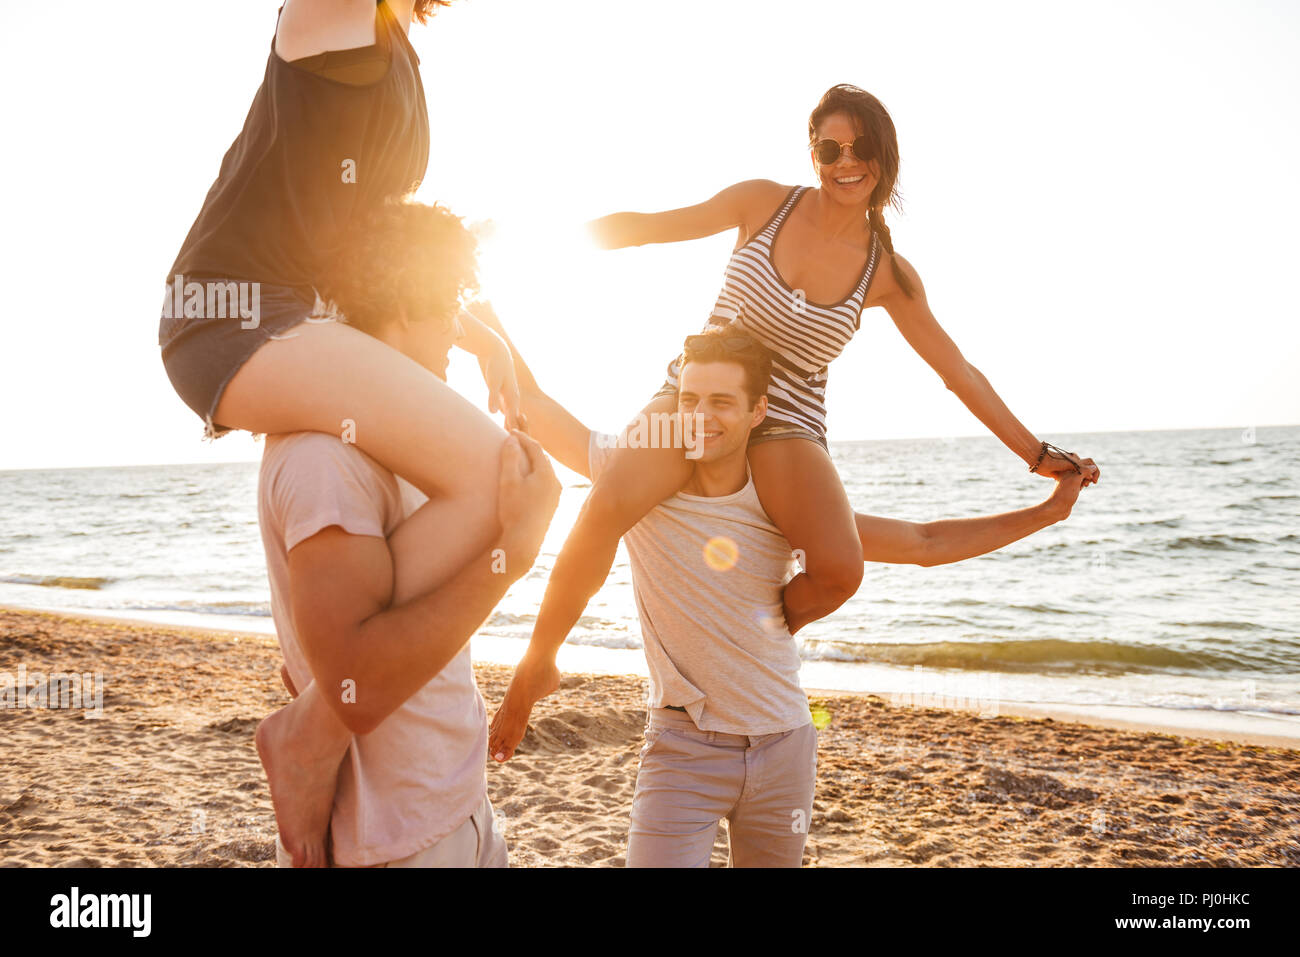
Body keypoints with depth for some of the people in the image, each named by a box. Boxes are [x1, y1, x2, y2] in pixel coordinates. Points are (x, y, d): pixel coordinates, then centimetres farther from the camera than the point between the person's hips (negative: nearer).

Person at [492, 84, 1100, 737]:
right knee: (607, 508, -32)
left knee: (839, 570, -29)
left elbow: (959, 372, 9)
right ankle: (537, 663, -6)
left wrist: (1038, 455, 10)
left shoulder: (888, 273, 3)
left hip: (786, 424, 1)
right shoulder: (766, 202, 1)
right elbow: (651, 226, 8)